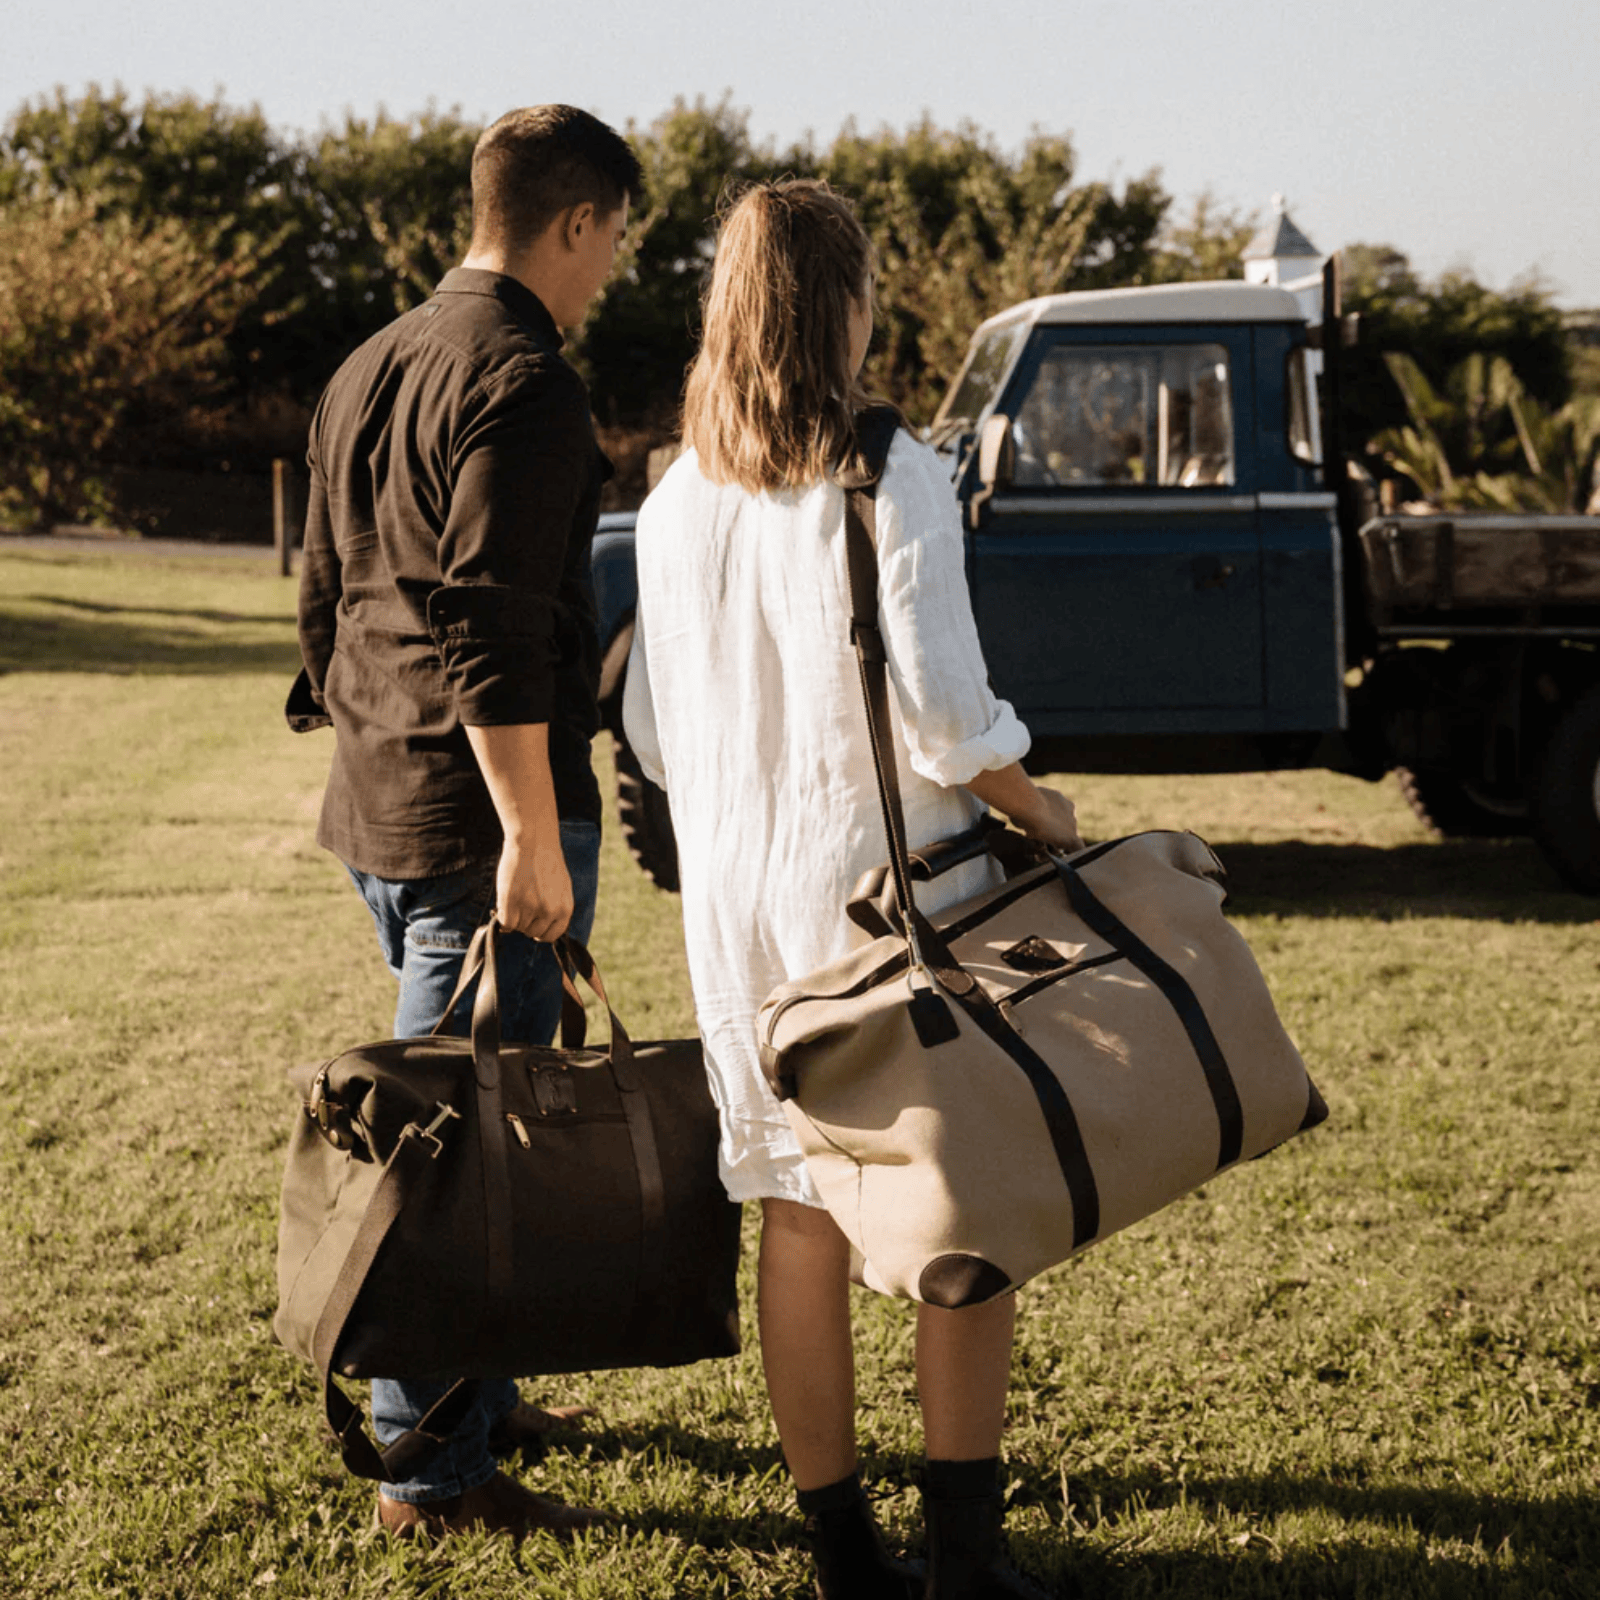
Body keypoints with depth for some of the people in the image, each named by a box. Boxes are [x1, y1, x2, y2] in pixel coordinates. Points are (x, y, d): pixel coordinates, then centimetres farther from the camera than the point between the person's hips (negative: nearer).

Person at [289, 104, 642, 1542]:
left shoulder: (367, 372, 15)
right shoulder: (524, 385, -15)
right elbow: (491, 629, -22)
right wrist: (533, 838, -21)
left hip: (375, 804, 10)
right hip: (482, 813, -10)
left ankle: (468, 1397, 32)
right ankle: (433, 1469, 3)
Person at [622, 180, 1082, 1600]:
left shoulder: (677, 499, 5)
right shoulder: (891, 479, -13)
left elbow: (652, 726, 9)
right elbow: (940, 711, -18)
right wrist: (1040, 808, -2)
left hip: (737, 892, 5)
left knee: (800, 1210, 12)